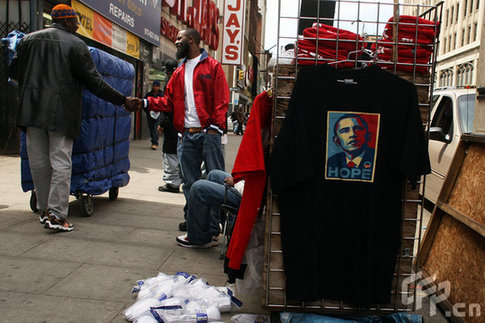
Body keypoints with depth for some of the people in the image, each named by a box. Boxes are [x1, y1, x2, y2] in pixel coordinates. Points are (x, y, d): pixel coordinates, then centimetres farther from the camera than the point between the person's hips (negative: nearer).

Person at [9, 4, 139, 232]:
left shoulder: (28, 39, 12)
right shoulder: (75, 45, -2)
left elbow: (13, 72, 16)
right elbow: (94, 82, -7)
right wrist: (123, 101, -3)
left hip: (31, 109, 5)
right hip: (61, 112, -4)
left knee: (38, 161, 11)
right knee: (60, 162, -1)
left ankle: (45, 209, 20)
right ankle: (57, 215, -3)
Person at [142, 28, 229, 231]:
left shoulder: (213, 66, 3)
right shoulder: (179, 72, 21)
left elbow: (221, 99, -4)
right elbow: (169, 101, 17)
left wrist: (215, 127, -14)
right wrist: (146, 102, 2)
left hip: (208, 133, -5)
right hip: (186, 136, 6)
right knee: (189, 181, 10)